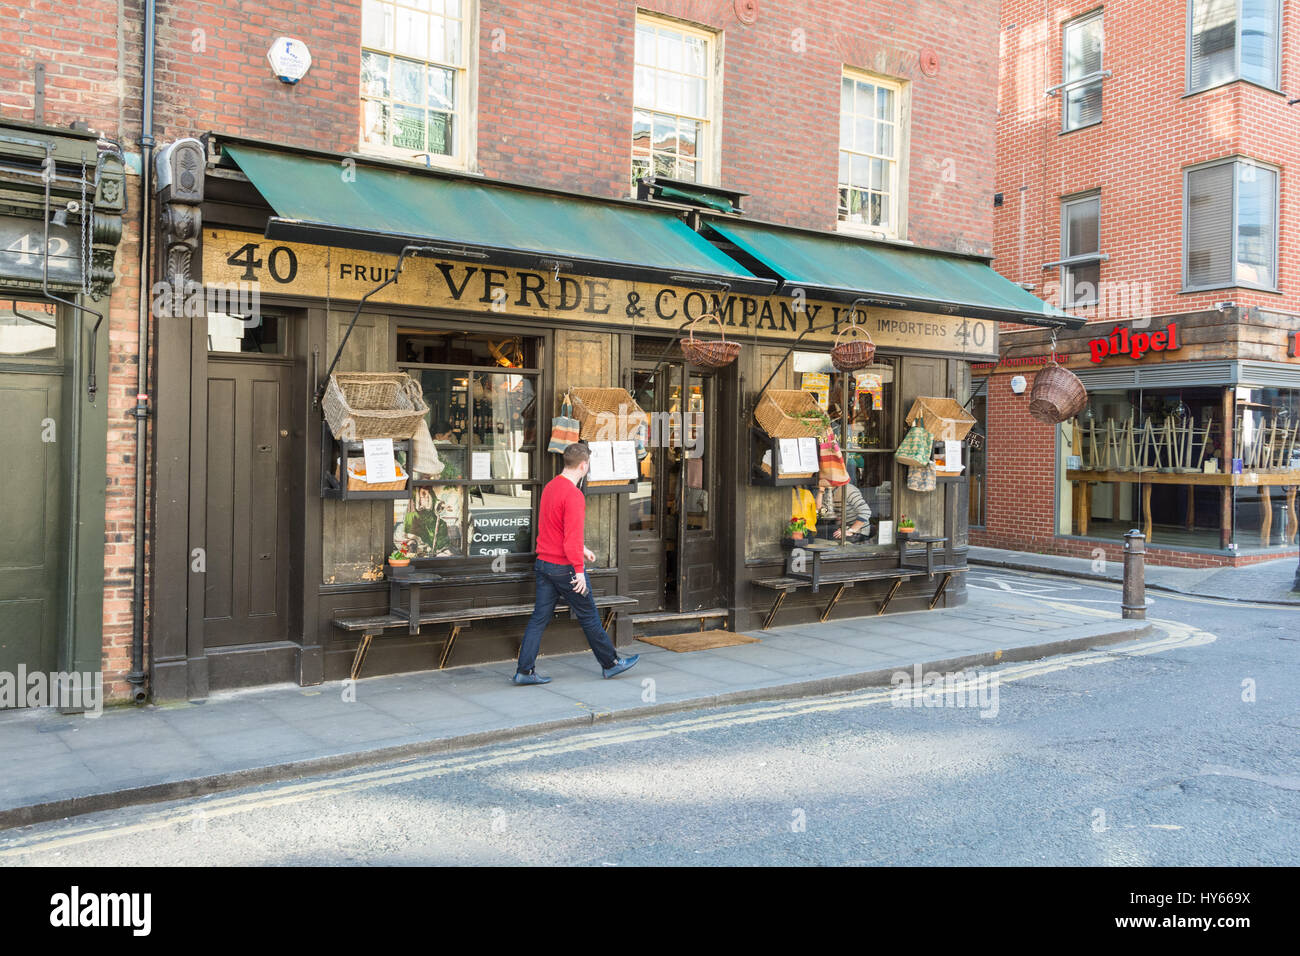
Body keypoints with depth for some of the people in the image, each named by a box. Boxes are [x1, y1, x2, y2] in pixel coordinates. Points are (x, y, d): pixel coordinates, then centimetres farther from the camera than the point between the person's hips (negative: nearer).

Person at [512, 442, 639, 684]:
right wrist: (579, 570, -20)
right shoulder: (573, 494, -19)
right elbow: (573, 535, -23)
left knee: (540, 617, 8)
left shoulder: (550, 487, 10)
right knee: (588, 617, 6)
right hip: (565, 567, -8)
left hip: (543, 563, 8)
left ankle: (524, 671, 5)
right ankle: (610, 663, 20)